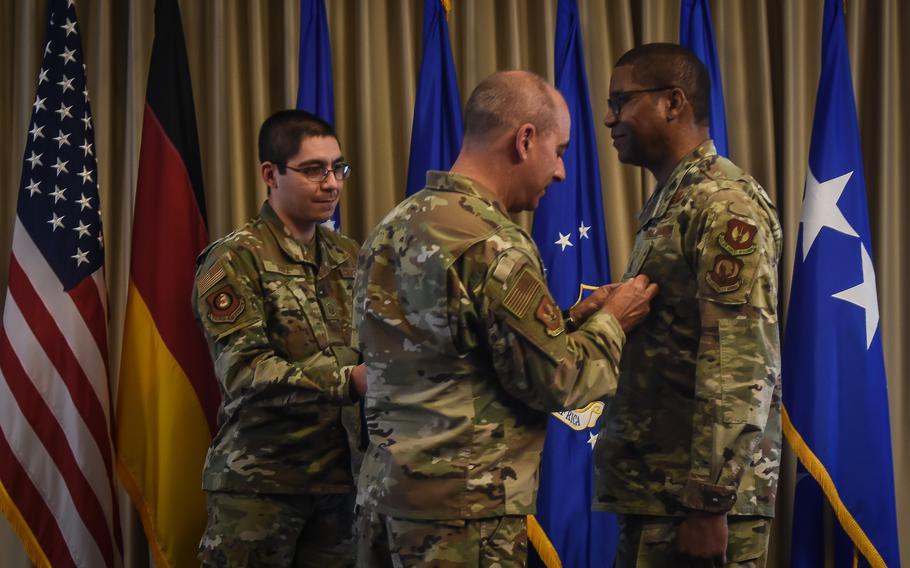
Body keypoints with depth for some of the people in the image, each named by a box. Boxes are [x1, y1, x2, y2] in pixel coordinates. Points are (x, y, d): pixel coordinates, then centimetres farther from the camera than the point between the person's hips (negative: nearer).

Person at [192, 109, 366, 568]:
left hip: (340, 475, 6)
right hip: (259, 481, -5)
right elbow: (245, 371, -18)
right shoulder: (235, 260, -7)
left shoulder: (350, 258, 13)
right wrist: (347, 381, -27)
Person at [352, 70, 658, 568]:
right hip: (462, 514, -9)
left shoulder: (396, 225, 11)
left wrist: (569, 320, 13)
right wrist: (611, 322, 4)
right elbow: (556, 383, -13)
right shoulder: (491, 247, -16)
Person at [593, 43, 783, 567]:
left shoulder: (725, 204, -13)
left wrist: (708, 502, -23)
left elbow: (740, 363, -21)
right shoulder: (669, 204, 17)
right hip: (656, 484, 9)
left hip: (696, 492, -9)